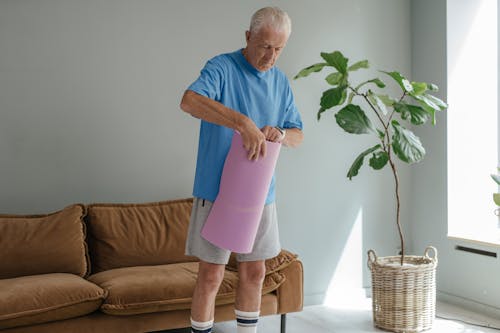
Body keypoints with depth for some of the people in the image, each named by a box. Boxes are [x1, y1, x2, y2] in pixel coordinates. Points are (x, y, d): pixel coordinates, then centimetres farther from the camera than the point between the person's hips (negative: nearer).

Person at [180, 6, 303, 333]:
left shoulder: (280, 81, 9)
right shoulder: (222, 67, -10)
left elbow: (298, 135, 12)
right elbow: (189, 100, -30)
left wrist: (281, 134, -11)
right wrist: (243, 123, -39)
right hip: (217, 190, -5)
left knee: (255, 272, 13)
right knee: (211, 274, 0)